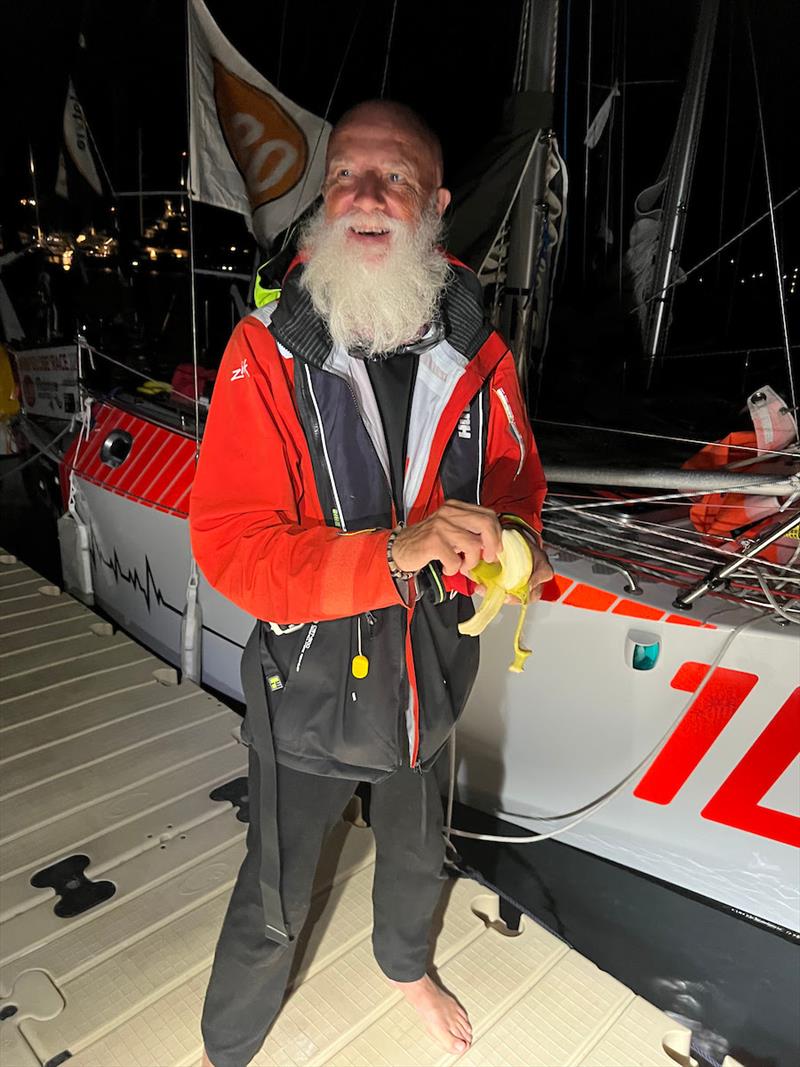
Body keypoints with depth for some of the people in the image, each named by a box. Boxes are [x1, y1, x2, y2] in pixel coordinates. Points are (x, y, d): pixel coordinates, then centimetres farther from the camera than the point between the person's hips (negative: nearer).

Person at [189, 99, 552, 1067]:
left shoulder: (477, 357, -8)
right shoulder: (266, 352, -18)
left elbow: (513, 470, 5)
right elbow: (230, 543, -23)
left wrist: (511, 532, -20)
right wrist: (393, 553, -38)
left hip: (429, 671, 4)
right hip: (310, 686, -3)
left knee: (416, 853, 30)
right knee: (273, 907, 16)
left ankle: (405, 964, 66)